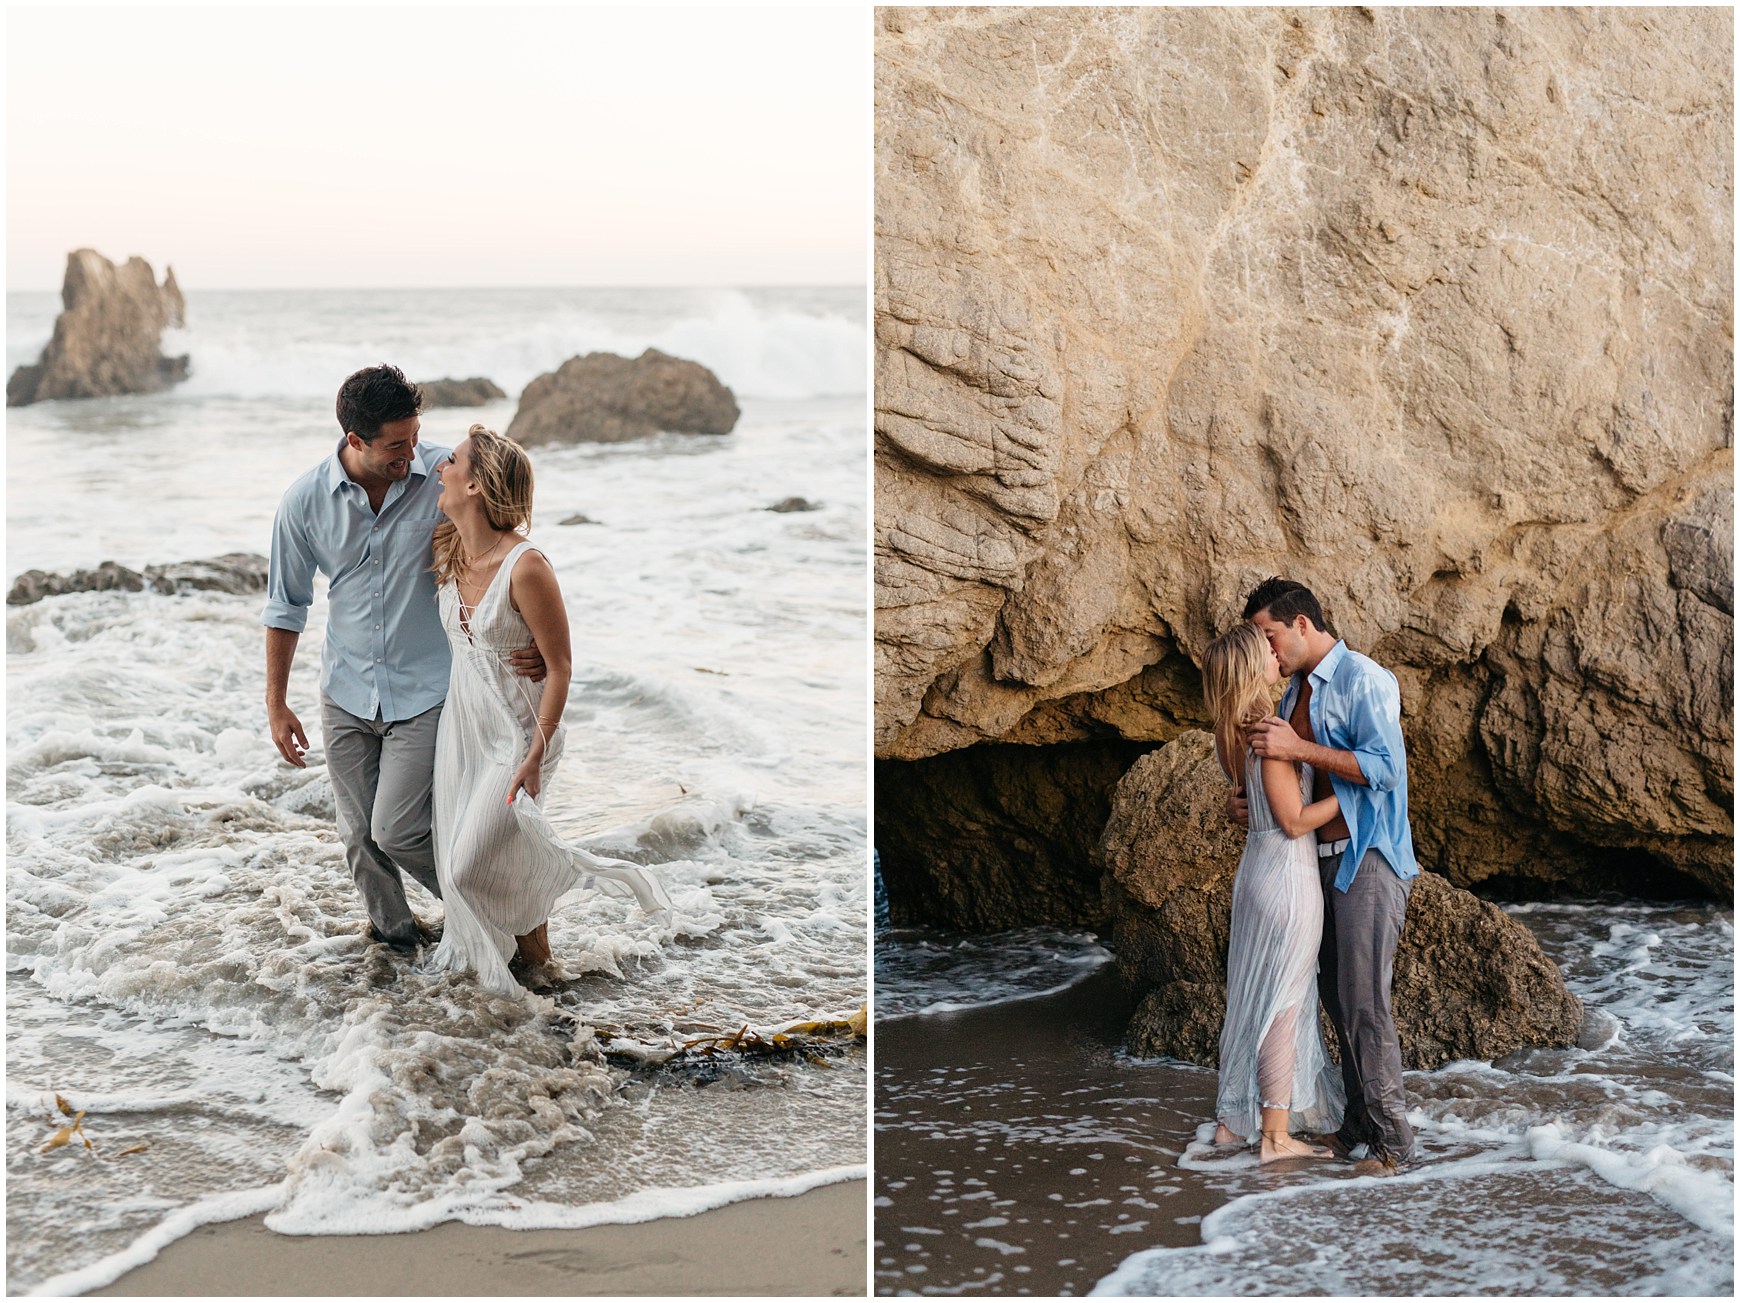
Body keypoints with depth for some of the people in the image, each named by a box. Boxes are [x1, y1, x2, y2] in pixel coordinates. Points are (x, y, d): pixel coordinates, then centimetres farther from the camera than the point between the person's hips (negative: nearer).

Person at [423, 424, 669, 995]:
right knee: (456, 856, 14)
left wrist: (534, 757, -20)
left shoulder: (525, 567, -26)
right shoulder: (452, 556, -4)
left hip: (515, 733, -7)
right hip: (461, 723, 7)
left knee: (478, 864, -4)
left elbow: (559, 667, -20)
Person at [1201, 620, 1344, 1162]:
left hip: (1256, 869, 9)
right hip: (1289, 877, -9)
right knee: (1283, 1002, 0)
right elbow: (1295, 820, -18)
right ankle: (1276, 1135, 8)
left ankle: (1234, 1118, 25)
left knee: (1253, 995, 17)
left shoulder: (1235, 733, 6)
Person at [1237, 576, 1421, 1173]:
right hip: (1320, 856, 9)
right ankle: (1359, 1128, 18)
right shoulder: (1295, 690, 14)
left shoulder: (1363, 680, -12)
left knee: (1365, 1001, -9)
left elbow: (1384, 766, -23)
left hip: (1367, 859, -9)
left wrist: (1298, 748, -24)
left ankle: (1395, 1144, -5)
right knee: (1336, 996, 11)